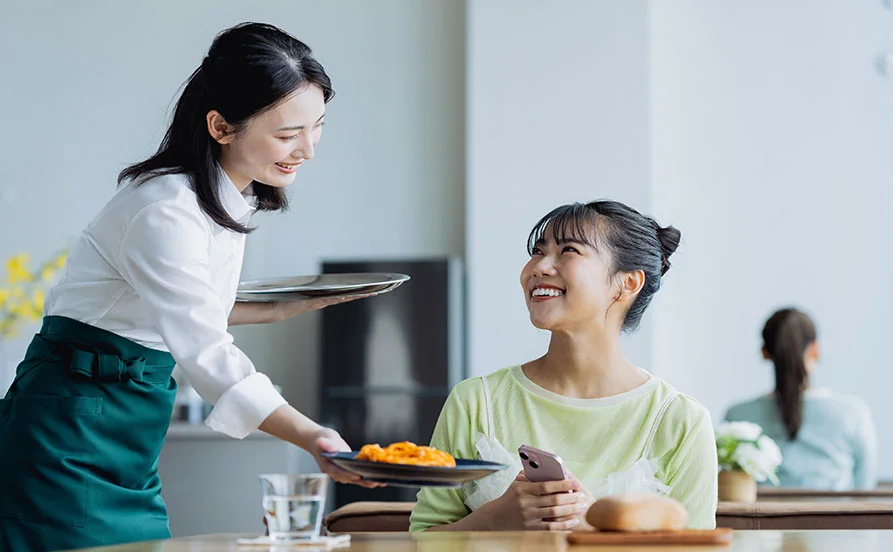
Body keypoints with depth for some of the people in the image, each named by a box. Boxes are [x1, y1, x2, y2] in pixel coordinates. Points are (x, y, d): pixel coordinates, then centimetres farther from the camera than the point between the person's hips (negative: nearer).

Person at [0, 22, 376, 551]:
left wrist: (275, 310, 6)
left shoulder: (230, 198, 7)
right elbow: (205, 353, -31)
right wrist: (311, 436, -40)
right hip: (72, 434, -9)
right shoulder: (165, 211, -23)